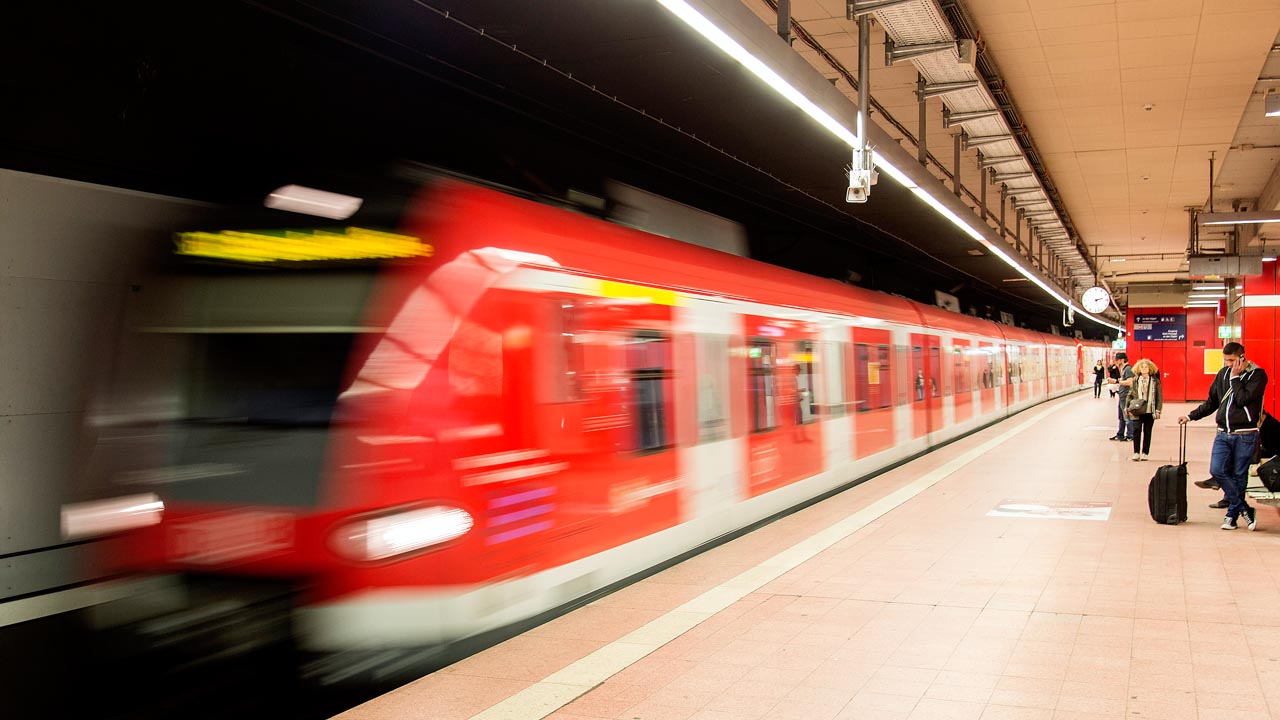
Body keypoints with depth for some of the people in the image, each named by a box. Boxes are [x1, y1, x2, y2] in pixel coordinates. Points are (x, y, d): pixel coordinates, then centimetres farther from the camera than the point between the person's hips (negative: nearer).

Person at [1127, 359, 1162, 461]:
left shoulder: (1155, 381, 3)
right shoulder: (1135, 380, 6)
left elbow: (1159, 396, 3)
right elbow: (1130, 394, 9)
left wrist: (1158, 410, -2)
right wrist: (1128, 407, 1)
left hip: (1150, 411, 0)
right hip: (1137, 411, 0)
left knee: (1147, 432, 6)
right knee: (1137, 429, -9)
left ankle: (1145, 453, 15)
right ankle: (1136, 452, 0)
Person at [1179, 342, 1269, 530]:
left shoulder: (1257, 375, -6)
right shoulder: (1223, 373, 10)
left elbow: (1243, 399, -20)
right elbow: (1211, 402, 18)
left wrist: (1235, 377, -13)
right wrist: (1191, 416, 11)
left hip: (1245, 435, -5)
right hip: (1223, 433, 5)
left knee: (1238, 476, 2)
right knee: (1217, 470, -9)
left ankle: (1232, 514, 14)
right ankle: (1245, 509, 1)